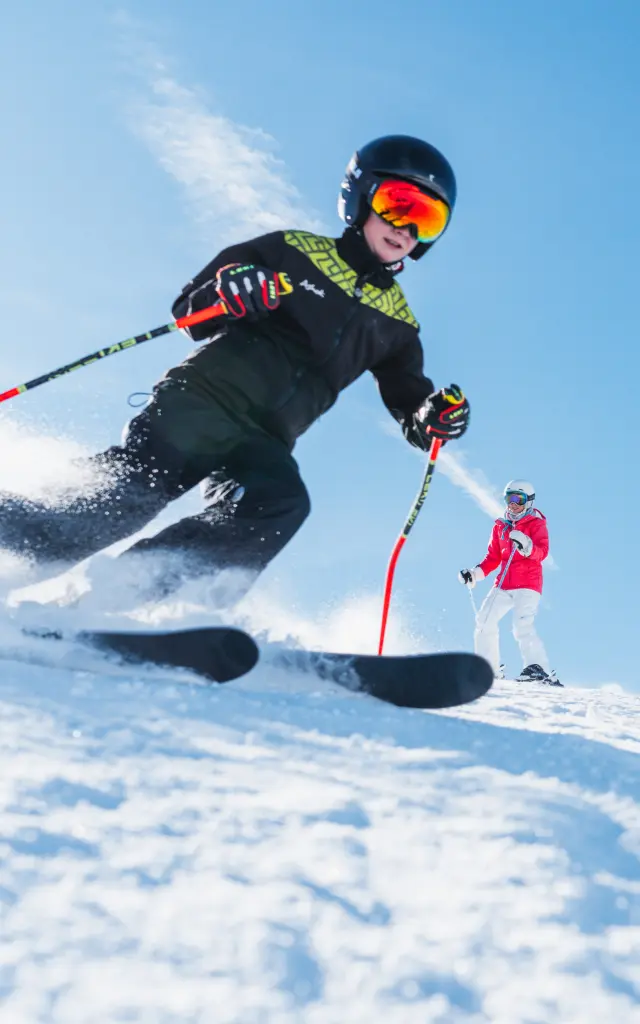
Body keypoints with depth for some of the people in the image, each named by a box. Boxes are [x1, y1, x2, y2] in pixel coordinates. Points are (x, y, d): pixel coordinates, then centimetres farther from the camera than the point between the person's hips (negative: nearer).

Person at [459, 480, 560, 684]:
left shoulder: (536, 523, 1)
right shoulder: (500, 526, 16)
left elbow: (542, 552, -14)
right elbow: (493, 557, 20)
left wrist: (526, 546, -33)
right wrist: (476, 573, 7)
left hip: (528, 584, -6)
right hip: (503, 584, 6)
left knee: (522, 627, -22)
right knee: (484, 620, -2)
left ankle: (539, 669, -26)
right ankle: (489, 668, 9)